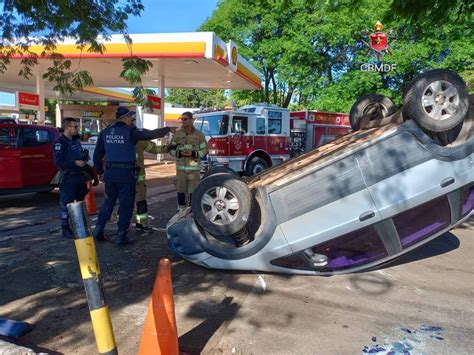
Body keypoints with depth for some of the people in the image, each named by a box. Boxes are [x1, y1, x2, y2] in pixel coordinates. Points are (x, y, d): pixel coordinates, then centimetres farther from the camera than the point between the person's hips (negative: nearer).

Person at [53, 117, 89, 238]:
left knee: (80, 202, 15)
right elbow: (58, 161, -20)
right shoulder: (60, 142, -10)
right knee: (66, 204, -2)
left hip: (79, 176, 8)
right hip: (68, 178, -8)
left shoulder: (76, 141, 16)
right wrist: (75, 163, -22)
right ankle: (66, 229, 7)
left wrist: (84, 161, 6)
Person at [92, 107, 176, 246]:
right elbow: (152, 134, -3)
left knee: (108, 202, 19)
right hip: (126, 173, -5)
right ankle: (121, 236, 8)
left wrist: (99, 172, 20)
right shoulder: (130, 131, -9)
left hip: (110, 172, 5)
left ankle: (98, 230, 19)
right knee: (126, 205, 4)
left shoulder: (105, 132, 7)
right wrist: (168, 129, 11)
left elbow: (97, 154, 10)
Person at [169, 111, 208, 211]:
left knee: (193, 190, 3)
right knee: (180, 190, 6)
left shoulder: (199, 135, 1)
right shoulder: (177, 134, 4)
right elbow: (171, 149, 7)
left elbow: (204, 150, 2)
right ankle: (181, 210, 19)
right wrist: (179, 153, -13)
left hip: (194, 168, -1)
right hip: (181, 167, 1)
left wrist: (193, 154, -14)